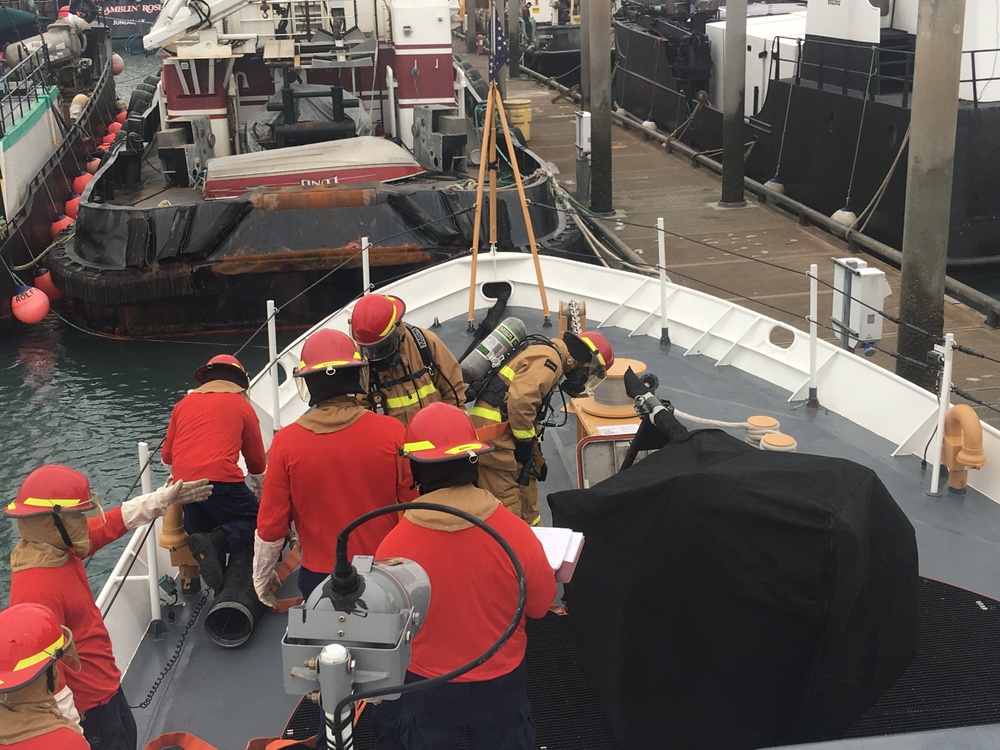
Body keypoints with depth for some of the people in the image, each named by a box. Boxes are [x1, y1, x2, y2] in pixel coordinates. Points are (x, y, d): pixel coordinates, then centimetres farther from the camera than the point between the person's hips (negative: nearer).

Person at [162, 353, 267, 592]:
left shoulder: (184, 403, 23)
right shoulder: (241, 405, 14)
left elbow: (167, 455, 26)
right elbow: (256, 461, 21)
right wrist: (259, 485, 41)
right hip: (221, 481, -4)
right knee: (255, 523, 5)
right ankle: (217, 540, -23)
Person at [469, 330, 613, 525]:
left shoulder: (547, 357, 20)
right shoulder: (550, 358, -13)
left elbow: (532, 406, 24)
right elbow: (520, 399, -26)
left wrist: (535, 449, 21)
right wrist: (525, 441, -13)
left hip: (502, 427, 11)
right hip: (492, 426, -11)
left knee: (526, 487, 22)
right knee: (506, 499, -8)